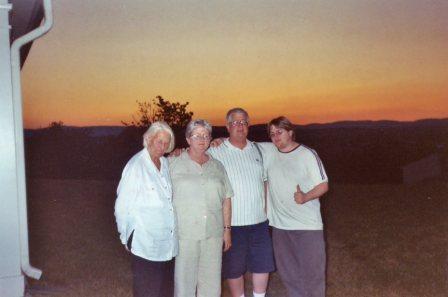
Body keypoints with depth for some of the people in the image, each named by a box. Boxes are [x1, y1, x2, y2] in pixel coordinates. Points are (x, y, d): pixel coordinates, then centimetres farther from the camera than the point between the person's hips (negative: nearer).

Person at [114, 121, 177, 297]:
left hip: (167, 241, 7)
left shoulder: (165, 163, 7)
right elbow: (122, 205, -7)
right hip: (144, 241, -6)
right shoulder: (136, 165, -12)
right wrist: (126, 237, -2)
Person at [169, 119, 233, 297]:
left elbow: (226, 199, 12)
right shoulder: (173, 164, 1)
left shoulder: (217, 166, 11)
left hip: (213, 234, 3)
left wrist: (227, 229, 9)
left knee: (211, 281, 8)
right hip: (184, 234, -3)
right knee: (185, 279, 2)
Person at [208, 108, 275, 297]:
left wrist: (265, 206, 11)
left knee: (263, 265, 12)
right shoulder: (216, 151, -6)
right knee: (234, 268, 8)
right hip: (232, 222, -4)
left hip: (259, 220, 4)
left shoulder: (256, 149, 9)